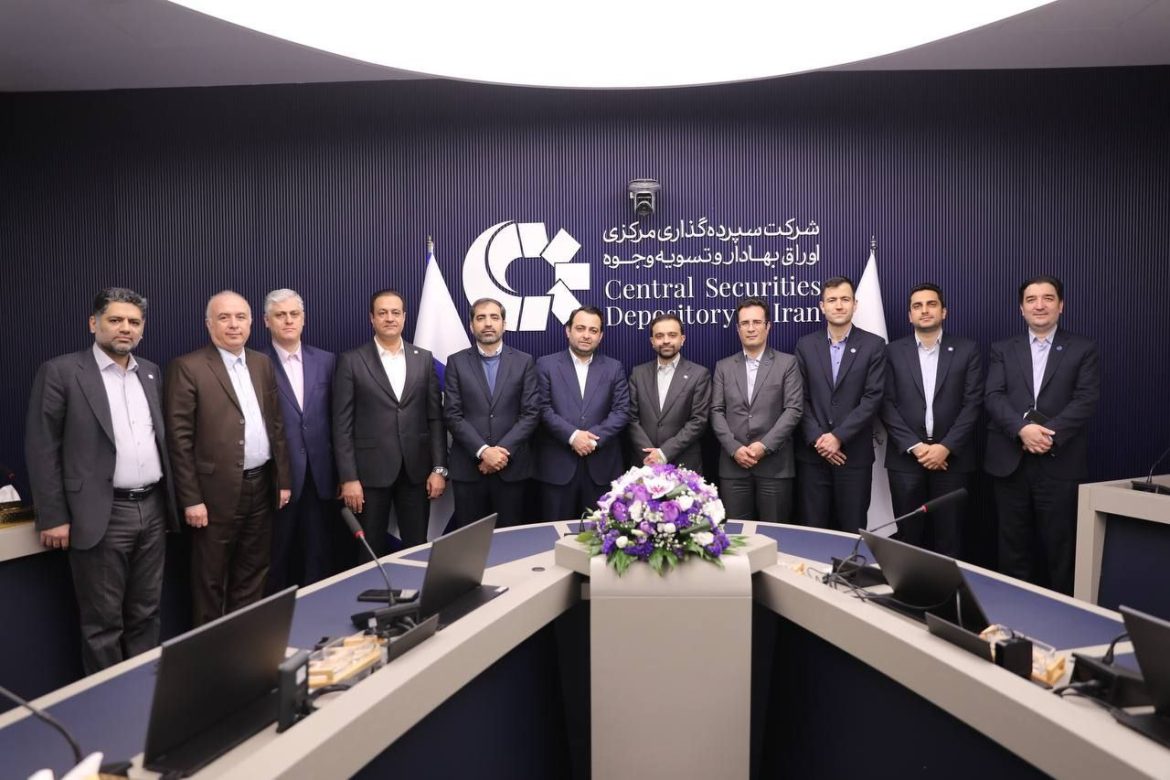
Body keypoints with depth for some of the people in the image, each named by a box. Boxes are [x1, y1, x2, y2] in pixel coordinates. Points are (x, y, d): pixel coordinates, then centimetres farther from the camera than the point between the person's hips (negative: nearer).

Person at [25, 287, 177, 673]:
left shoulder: (151, 373, 11)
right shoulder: (61, 371, -5)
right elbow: (41, 448, -7)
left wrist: (170, 499, 13)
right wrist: (52, 517, -10)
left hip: (152, 509, 5)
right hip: (102, 516, -5)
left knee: (146, 614, 14)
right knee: (103, 621, 6)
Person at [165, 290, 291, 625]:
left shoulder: (263, 364, 10)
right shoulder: (188, 367, -8)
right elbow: (179, 439, -10)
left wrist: (283, 479, 9)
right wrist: (191, 498, -12)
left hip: (261, 487, 5)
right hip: (217, 492, -5)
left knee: (251, 577, 16)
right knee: (210, 582, 9)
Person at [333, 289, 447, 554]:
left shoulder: (424, 359, 7)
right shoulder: (351, 361, -1)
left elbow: (435, 418, 6)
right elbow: (342, 425, -3)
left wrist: (439, 468, 0)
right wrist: (348, 478, -9)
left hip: (416, 470, 2)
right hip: (370, 471, -2)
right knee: (369, 553, 9)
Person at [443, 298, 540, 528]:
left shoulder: (524, 362, 4)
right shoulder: (457, 362, 4)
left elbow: (531, 413, -2)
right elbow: (452, 415, -2)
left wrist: (502, 451, -12)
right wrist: (483, 451, -13)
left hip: (511, 466, 0)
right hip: (468, 467, 0)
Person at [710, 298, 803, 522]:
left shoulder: (787, 363, 5)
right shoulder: (724, 367, 11)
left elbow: (793, 409, -4)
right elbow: (717, 412, 5)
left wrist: (765, 446, -13)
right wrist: (734, 448, -8)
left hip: (775, 465, -2)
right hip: (733, 465, 2)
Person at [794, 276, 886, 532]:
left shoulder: (873, 345, 1)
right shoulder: (806, 345, 7)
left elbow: (872, 398, -7)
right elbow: (800, 399, 2)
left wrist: (838, 437, -14)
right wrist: (817, 439, -9)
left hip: (854, 455, -1)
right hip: (812, 454, 1)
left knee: (852, 531, 5)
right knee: (812, 529, 6)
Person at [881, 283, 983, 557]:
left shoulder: (967, 350, 5)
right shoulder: (893, 352, 4)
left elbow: (973, 404, -1)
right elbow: (887, 405, -1)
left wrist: (946, 447, -11)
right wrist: (915, 446, -11)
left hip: (952, 458, 0)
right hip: (906, 458, 0)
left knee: (949, 537, 5)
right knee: (909, 536, 6)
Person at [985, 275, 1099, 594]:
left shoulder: (1083, 350, 7)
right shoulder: (1002, 350, 10)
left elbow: (1086, 400, -5)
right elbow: (993, 397, -2)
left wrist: (1050, 434, -19)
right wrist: (1022, 429, -19)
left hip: (1060, 462, -1)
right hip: (1010, 461, 1)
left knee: (1059, 546, 5)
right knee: (1013, 546, 8)